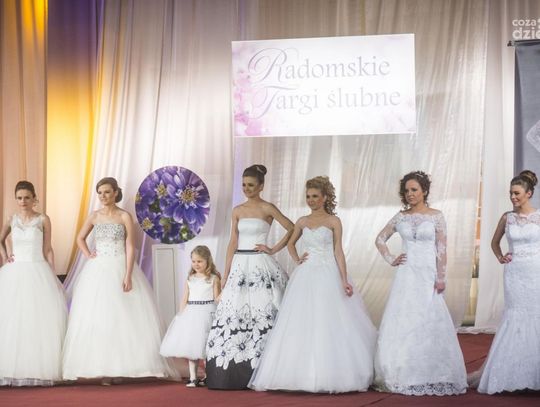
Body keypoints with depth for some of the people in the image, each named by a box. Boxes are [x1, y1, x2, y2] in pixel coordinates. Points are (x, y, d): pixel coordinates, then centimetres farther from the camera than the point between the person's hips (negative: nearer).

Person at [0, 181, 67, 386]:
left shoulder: (43, 220, 0)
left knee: (39, 319, -6)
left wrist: (53, 276, -3)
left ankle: (38, 369, -2)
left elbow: (47, 250, 2)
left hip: (38, 272, -2)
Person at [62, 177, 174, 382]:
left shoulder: (125, 217, -3)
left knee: (121, 317, -4)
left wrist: (128, 276, -16)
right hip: (98, 271, 3)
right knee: (97, 318, 0)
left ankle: (118, 368, 2)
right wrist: (88, 255, 4)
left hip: (119, 270, -3)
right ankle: (103, 370, 2)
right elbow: (80, 238, 22)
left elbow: (130, 248, -8)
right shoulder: (94, 217, 7)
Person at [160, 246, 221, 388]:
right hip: (191, 314, 4)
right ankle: (192, 378, 4)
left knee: (206, 347, -1)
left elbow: (217, 299, -1)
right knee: (190, 346, 1)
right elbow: (185, 299, 12)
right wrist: (181, 316, 7)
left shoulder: (213, 278, 0)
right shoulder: (190, 279, 11)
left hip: (207, 313, -4)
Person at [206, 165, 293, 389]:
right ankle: (232, 374, 2)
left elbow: (292, 229, -4)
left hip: (259, 266, -5)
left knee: (260, 314, -7)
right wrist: (226, 274, 8)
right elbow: (233, 244, 12)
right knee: (233, 314, 0)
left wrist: (274, 249, -5)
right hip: (239, 266, 5)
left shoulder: (267, 208, -1)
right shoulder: (238, 211, 13)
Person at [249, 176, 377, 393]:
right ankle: (304, 374, 3)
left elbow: (338, 252, -2)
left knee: (328, 325, -6)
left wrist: (344, 281, -10)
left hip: (327, 277, -4)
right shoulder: (302, 222, 12)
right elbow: (290, 243, 28)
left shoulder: (334, 221, 1)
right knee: (302, 326, -1)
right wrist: (297, 260, 9)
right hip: (305, 277, 4)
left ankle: (328, 374, 1)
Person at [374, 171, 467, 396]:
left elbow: (441, 249, -4)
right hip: (407, 275, 3)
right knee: (402, 324, -1)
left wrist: (441, 277, -9)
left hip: (428, 275, -2)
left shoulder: (436, 216, -1)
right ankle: (404, 375, 4)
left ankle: (432, 376, 4)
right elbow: (380, 239, 18)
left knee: (429, 324, -3)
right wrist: (390, 260, 6)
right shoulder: (400, 217, 7)